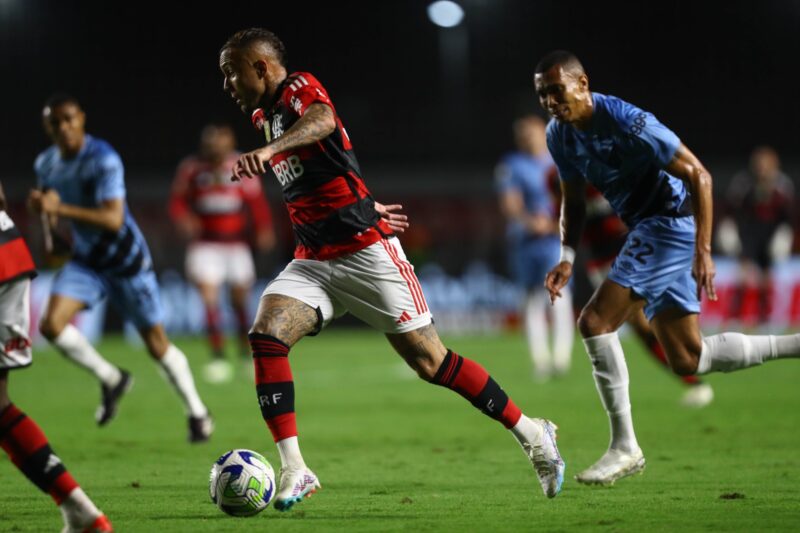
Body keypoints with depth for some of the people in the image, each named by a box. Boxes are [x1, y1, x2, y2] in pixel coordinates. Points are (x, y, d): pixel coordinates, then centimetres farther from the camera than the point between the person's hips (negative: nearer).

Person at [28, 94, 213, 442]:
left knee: (157, 344, 2)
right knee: (51, 324, -17)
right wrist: (40, 203, -2)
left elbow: (113, 219, -33)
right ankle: (111, 380, 6)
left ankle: (197, 414, 23)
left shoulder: (103, 160, -24)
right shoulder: (46, 163, -1)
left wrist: (60, 208, -39)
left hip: (127, 261, -6)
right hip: (86, 262, 6)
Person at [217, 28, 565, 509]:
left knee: (428, 361, -5)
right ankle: (294, 471, -16)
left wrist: (268, 150, -54)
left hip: (366, 251, -8)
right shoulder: (264, 114, 15)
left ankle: (532, 434, 11)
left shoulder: (300, 88, -11)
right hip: (313, 261, 8)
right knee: (265, 337, -16)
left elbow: (323, 121, -37)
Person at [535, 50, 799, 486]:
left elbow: (699, 176, -20)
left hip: (669, 223, -9)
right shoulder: (560, 136, 1)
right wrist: (567, 257, -2)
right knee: (687, 360, 10)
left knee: (595, 321, -19)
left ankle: (624, 447, -13)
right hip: (646, 229, 9)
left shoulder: (625, 122, -22)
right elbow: (574, 201, 15)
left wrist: (703, 251, -25)